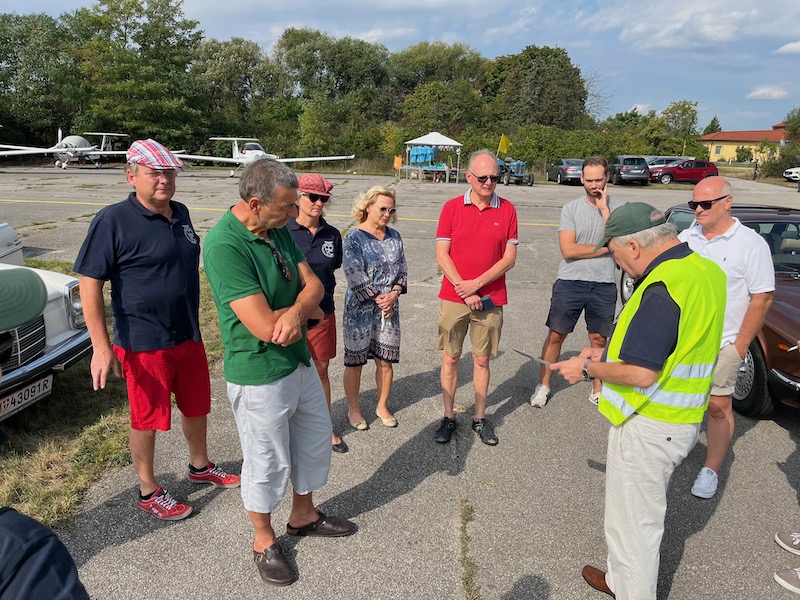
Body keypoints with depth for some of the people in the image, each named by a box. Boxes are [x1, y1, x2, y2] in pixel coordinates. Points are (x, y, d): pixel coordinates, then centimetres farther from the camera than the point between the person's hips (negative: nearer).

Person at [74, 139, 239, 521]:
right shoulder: (113, 220, -15)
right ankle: (148, 492, 29)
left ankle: (200, 466, 43)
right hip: (144, 343, -6)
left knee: (196, 406, 20)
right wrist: (101, 347, -20)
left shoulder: (181, 214, 5)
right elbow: (90, 284, -15)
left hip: (189, 336, 7)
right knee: (148, 419, 9)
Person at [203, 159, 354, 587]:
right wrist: (309, 310, -11)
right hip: (260, 376, -8)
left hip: (301, 362, 8)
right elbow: (265, 327, -31)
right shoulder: (224, 245, -27)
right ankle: (264, 540, 39)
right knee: (268, 462, 12)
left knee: (316, 443, 23)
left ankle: (304, 515, 48)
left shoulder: (279, 229, -1)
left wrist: (295, 311, -24)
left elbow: (312, 284, 0)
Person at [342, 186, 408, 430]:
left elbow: (402, 271, 9)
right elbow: (355, 276, -14)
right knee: (355, 360, 6)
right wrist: (378, 299, -13)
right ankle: (353, 409, 24)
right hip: (360, 308, -4)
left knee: (386, 360, 10)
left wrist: (393, 294, -8)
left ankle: (382, 406, 28)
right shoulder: (354, 237, -8)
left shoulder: (394, 237, 7)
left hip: (389, 307, 5)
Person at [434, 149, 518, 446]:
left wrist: (477, 283, -12)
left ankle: (480, 418, 24)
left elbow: (509, 258, -2)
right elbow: (441, 255, -3)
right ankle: (448, 417, 22)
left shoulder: (507, 210, 2)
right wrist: (464, 289, -11)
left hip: (490, 299, 0)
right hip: (453, 298, 0)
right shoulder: (452, 207, 0)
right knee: (450, 358, 7)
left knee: (481, 360, 10)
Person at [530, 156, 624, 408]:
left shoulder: (617, 208, 2)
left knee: (599, 339, 11)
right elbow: (568, 249, -12)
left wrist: (604, 208, -12)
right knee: (556, 335, 4)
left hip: (604, 285, 1)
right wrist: (605, 248, -8)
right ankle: (543, 385, 19)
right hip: (570, 282, -1)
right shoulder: (571, 208, -1)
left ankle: (597, 390, 26)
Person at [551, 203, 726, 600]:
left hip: (648, 427, -10)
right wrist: (609, 354, 10)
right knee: (644, 514, 27)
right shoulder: (706, 270, 3)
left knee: (631, 522, 10)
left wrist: (588, 369, -13)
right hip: (680, 421, 10)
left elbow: (641, 373, -29)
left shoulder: (663, 288, -28)